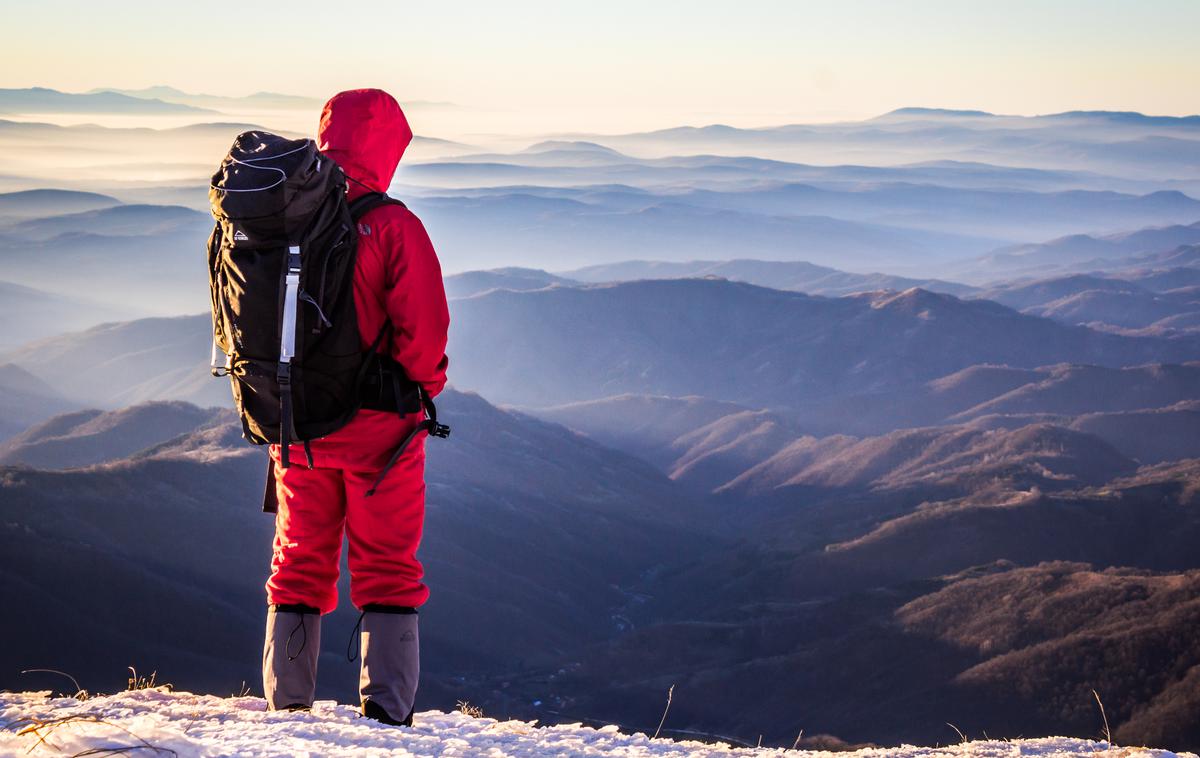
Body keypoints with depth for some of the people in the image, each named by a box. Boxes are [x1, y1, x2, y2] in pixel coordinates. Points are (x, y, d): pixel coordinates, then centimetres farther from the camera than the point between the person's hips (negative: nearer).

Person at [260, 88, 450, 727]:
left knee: (299, 561, 15)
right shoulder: (391, 226, -14)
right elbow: (423, 327, -17)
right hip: (377, 427, -4)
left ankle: (287, 707, 16)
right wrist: (422, 388, 1)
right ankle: (386, 709, 6)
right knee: (387, 569, 7)